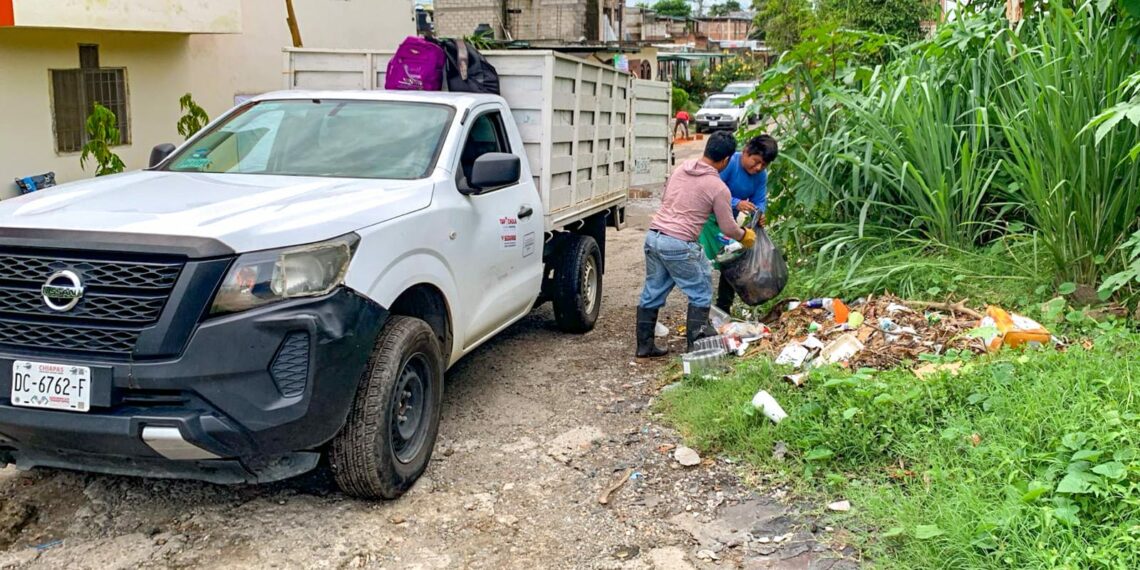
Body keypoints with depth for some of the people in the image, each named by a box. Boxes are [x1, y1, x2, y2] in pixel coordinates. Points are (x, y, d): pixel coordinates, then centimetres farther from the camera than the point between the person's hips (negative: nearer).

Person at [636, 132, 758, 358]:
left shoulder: (681, 168, 10)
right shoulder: (719, 188, -8)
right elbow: (728, 229, 0)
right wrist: (745, 236, 21)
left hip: (653, 236, 7)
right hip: (679, 245, -7)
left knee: (652, 293, 17)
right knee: (701, 295, 9)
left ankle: (645, 346, 24)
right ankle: (696, 347, 10)